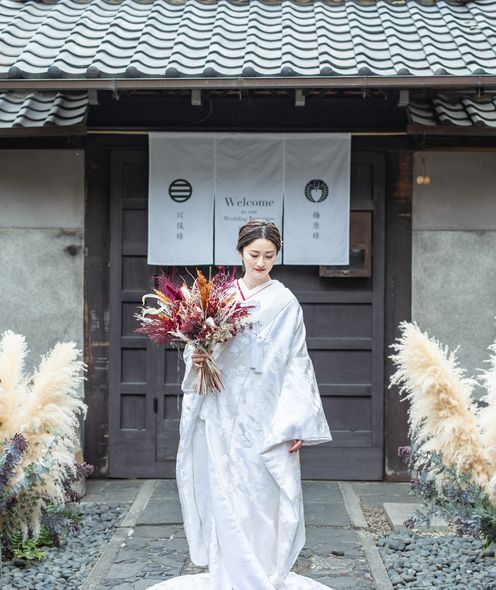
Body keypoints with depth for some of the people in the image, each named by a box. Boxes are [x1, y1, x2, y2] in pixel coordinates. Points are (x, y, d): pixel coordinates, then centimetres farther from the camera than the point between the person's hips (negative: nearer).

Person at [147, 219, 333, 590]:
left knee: (264, 498, 0)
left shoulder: (285, 303, -2)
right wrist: (196, 358, -9)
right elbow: (207, 347, 15)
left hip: (266, 417, -3)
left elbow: (297, 363, -3)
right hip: (224, 414, 3)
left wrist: (296, 423, -9)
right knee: (225, 496, 5)